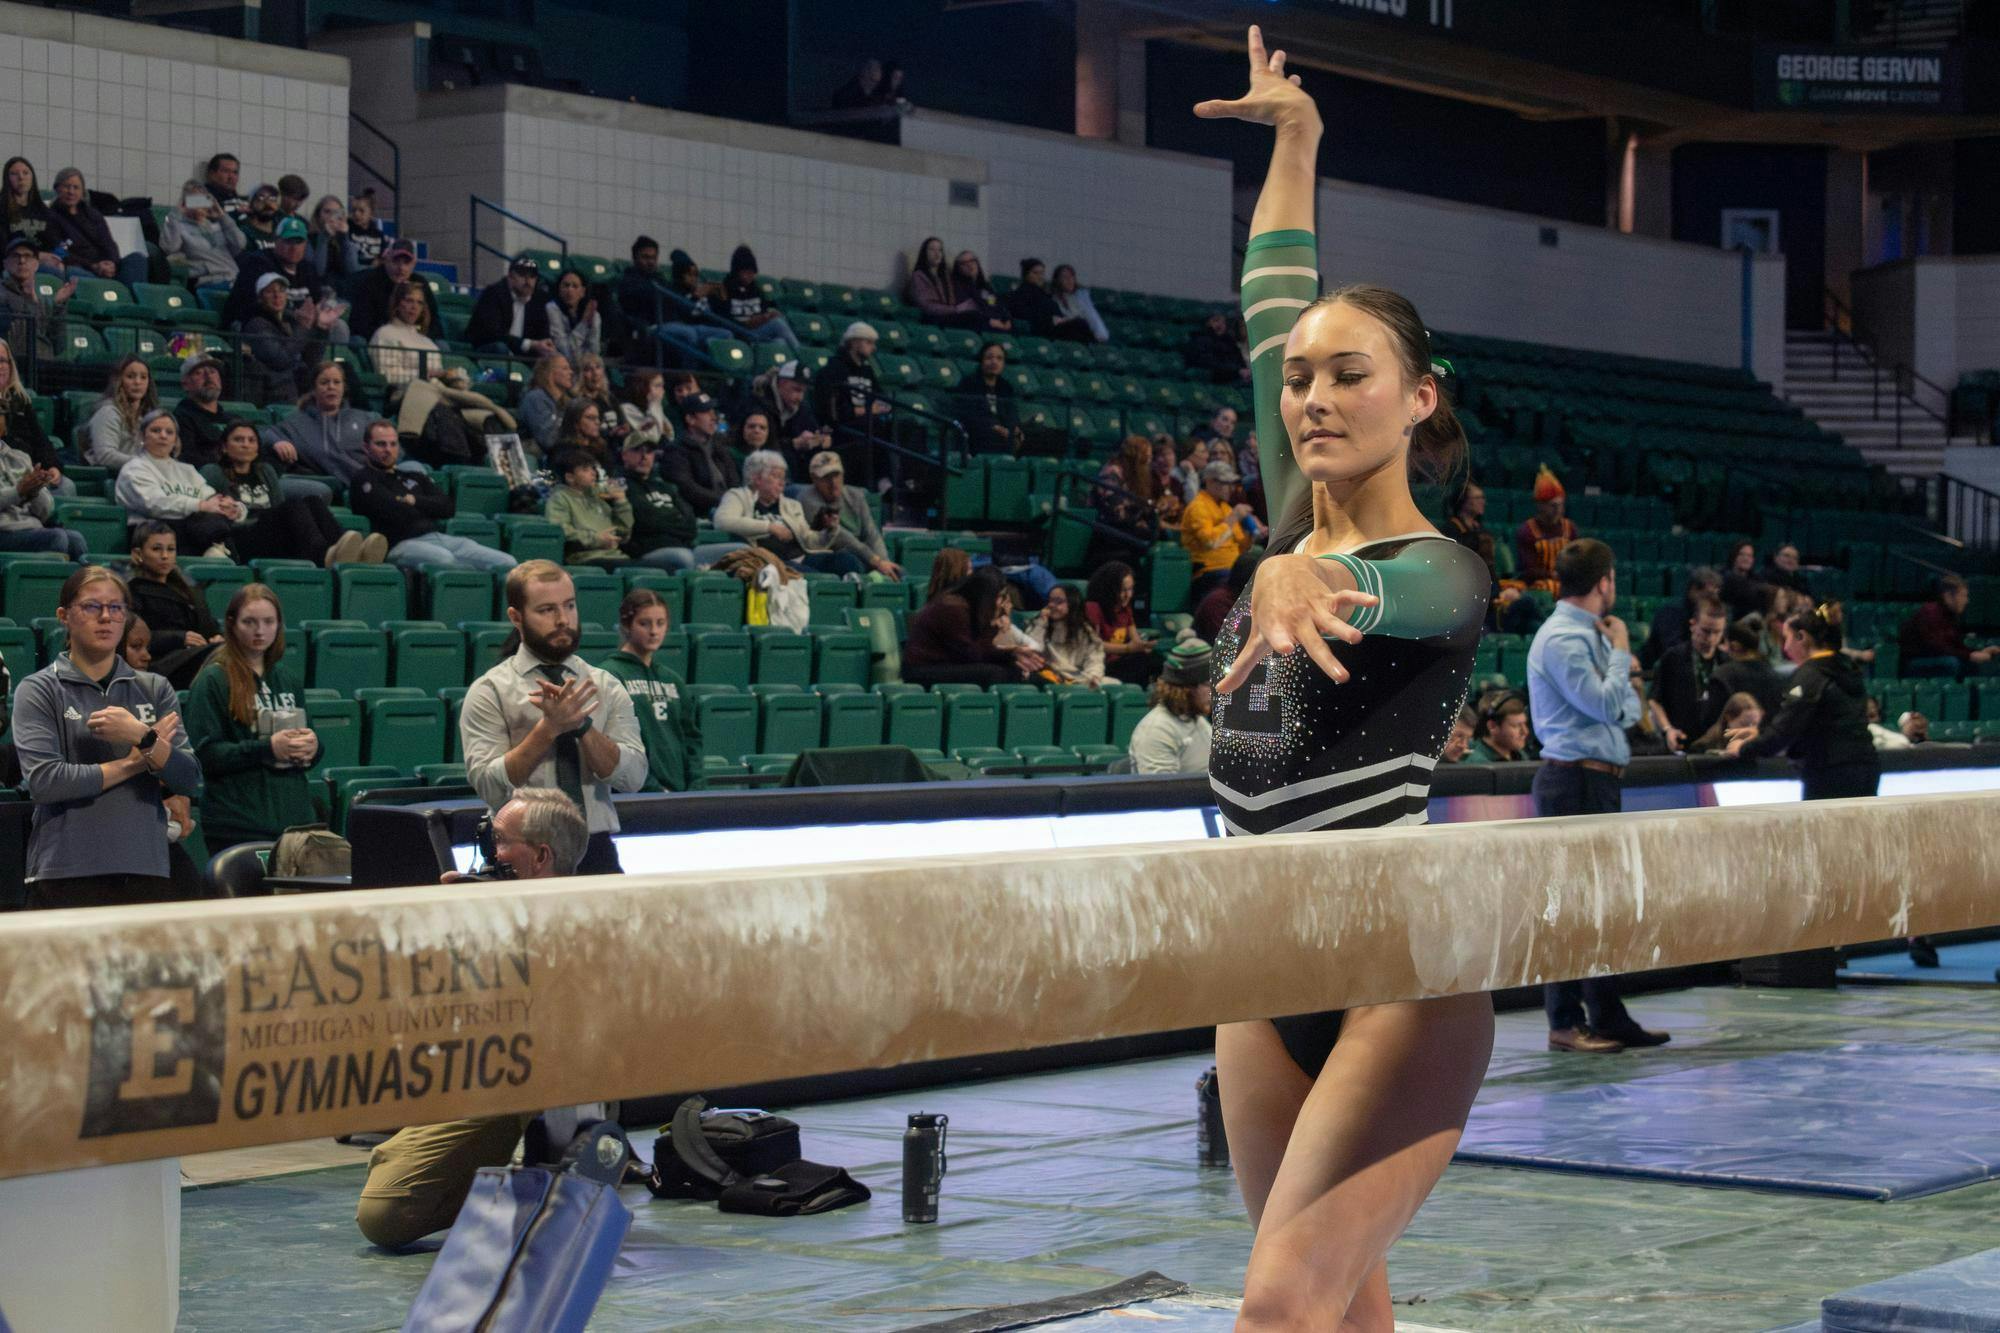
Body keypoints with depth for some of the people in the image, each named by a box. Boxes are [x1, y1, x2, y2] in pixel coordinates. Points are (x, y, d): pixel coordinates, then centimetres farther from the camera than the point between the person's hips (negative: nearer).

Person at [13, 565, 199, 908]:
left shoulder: (154, 689, 13)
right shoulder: (40, 691, 3)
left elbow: (189, 779, 4)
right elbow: (43, 782, -11)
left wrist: (142, 736, -13)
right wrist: (133, 763, -4)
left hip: (146, 874, 3)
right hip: (67, 877, -3)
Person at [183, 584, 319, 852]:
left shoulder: (290, 677, 15)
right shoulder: (212, 681, -3)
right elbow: (204, 754, -11)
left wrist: (312, 747, 0)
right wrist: (268, 748, -18)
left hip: (296, 819, 5)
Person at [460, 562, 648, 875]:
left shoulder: (607, 687, 8)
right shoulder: (490, 691, 0)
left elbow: (633, 777, -3)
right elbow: (489, 787, -10)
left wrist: (582, 725, -16)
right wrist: (549, 728, -19)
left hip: (597, 853, 2)